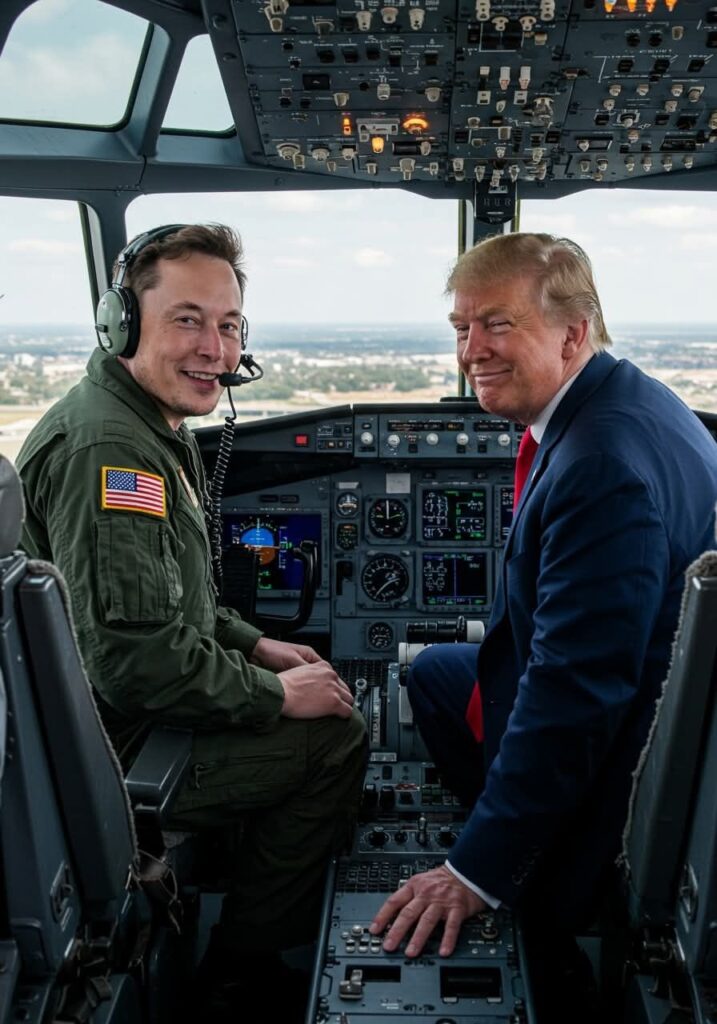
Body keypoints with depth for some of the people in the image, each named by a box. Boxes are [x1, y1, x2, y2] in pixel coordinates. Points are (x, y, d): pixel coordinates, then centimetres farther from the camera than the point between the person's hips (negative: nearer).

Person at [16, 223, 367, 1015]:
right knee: (335, 737, -8)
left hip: (133, 714, 11)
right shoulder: (103, 447, -26)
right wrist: (277, 695, -18)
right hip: (111, 751, -11)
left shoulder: (157, 429, 9)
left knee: (325, 689, 17)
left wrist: (254, 648, 11)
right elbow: (135, 660, -31)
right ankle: (241, 962, 12)